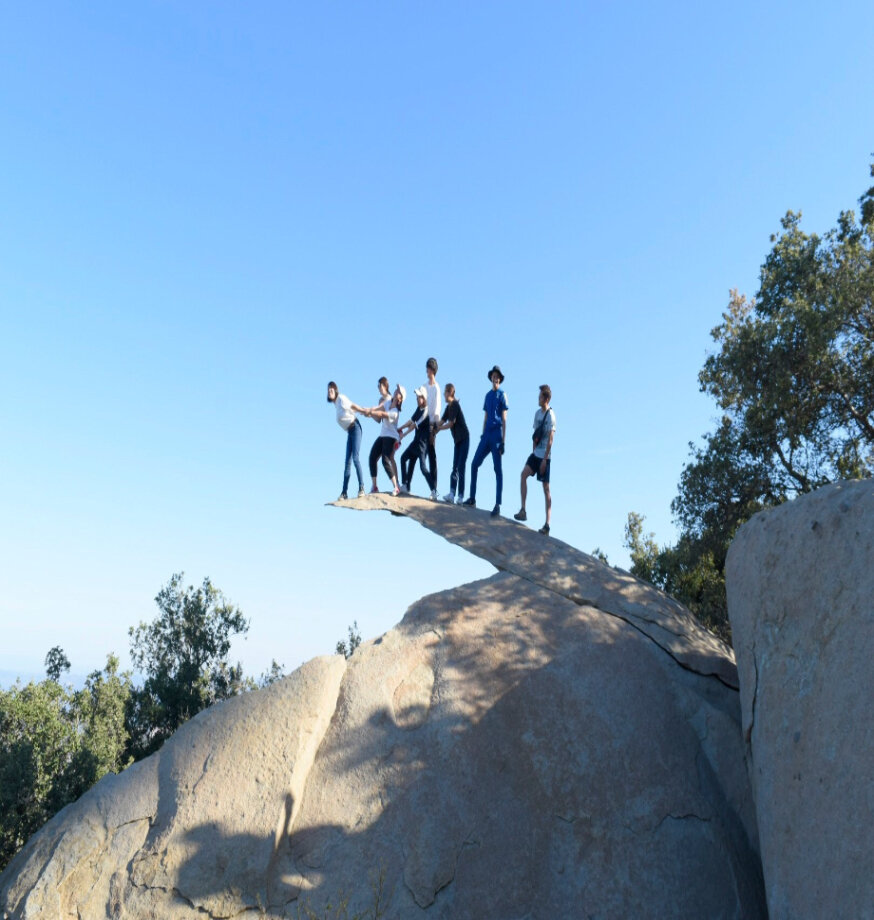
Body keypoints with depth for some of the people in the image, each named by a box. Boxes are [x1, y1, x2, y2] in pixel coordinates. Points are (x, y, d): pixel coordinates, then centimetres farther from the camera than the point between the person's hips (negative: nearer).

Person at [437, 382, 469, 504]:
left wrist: (437, 429, -4)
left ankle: (461, 496, -7)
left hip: (464, 439, -9)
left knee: (460, 468, -9)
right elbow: (441, 422, 12)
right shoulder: (448, 407, 11)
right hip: (457, 440, 9)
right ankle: (452, 493, -2)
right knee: (455, 468, 2)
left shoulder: (455, 405, -15)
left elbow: (451, 423, -17)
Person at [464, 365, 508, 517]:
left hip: (497, 435, -7)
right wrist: (483, 434, 15)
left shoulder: (502, 395, -2)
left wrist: (503, 441, -11)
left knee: (498, 469, -7)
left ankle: (498, 505, -7)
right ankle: (472, 499, 17)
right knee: (474, 464, 6)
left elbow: (504, 419, -6)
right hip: (486, 434, 7)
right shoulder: (488, 395, 17)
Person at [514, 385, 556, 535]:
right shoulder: (537, 413, 9)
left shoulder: (551, 415, -14)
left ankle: (547, 523, 1)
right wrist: (533, 451, 12)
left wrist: (544, 459, -18)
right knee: (524, 474, -7)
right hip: (535, 453, 7)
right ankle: (523, 510, -3)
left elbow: (550, 439, -16)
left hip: (544, 456, -7)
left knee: (546, 487, -4)